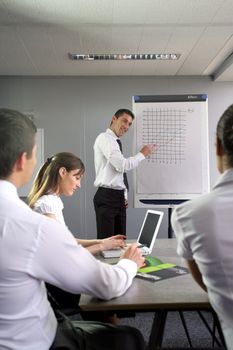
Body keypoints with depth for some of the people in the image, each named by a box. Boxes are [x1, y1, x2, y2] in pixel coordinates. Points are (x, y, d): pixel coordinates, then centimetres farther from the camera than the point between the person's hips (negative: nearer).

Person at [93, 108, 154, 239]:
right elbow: (122, 165, -20)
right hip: (107, 197, -9)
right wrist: (142, 154, -7)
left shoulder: (116, 142, 17)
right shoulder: (104, 138, -9)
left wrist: (124, 196, 15)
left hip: (119, 197, 9)